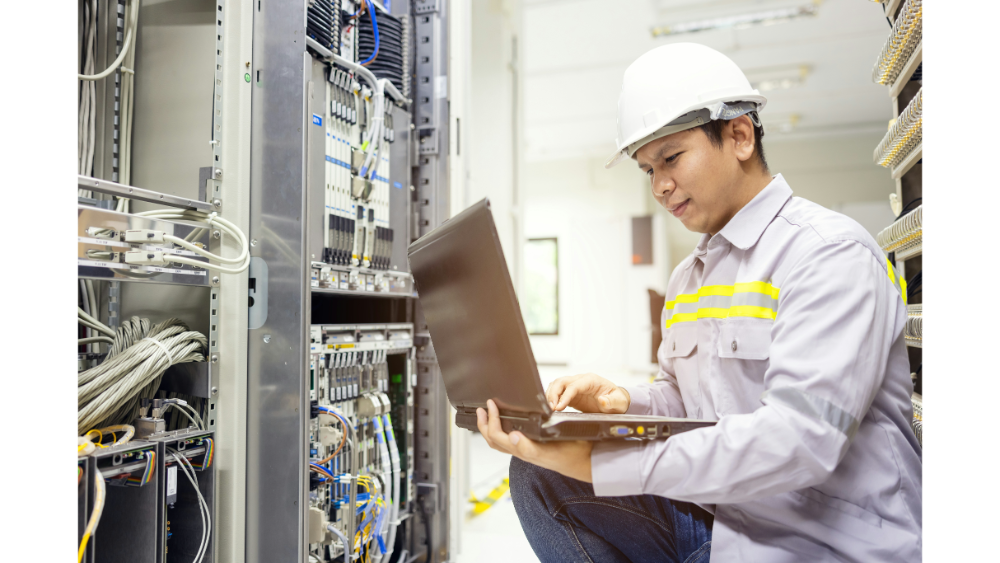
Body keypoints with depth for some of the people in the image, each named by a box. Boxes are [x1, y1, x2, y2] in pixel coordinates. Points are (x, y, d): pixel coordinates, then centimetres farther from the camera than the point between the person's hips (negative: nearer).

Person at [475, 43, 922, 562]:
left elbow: (799, 438, -26)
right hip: (713, 518, 7)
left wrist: (597, 462, -30)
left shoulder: (830, 253, -15)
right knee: (538, 475, -7)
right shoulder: (686, 279, 12)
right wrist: (621, 402, -7)